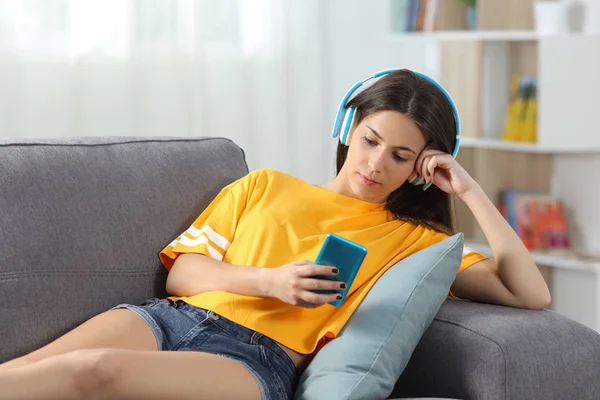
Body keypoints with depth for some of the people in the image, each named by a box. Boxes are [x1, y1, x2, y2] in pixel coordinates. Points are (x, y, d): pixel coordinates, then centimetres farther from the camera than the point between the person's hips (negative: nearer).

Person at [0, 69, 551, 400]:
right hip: (172, 317, 4)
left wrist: (470, 190, 7)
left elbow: (532, 294, 10)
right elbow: (180, 272, 15)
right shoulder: (266, 186, 23)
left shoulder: (413, 238, 19)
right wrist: (270, 281, -4)